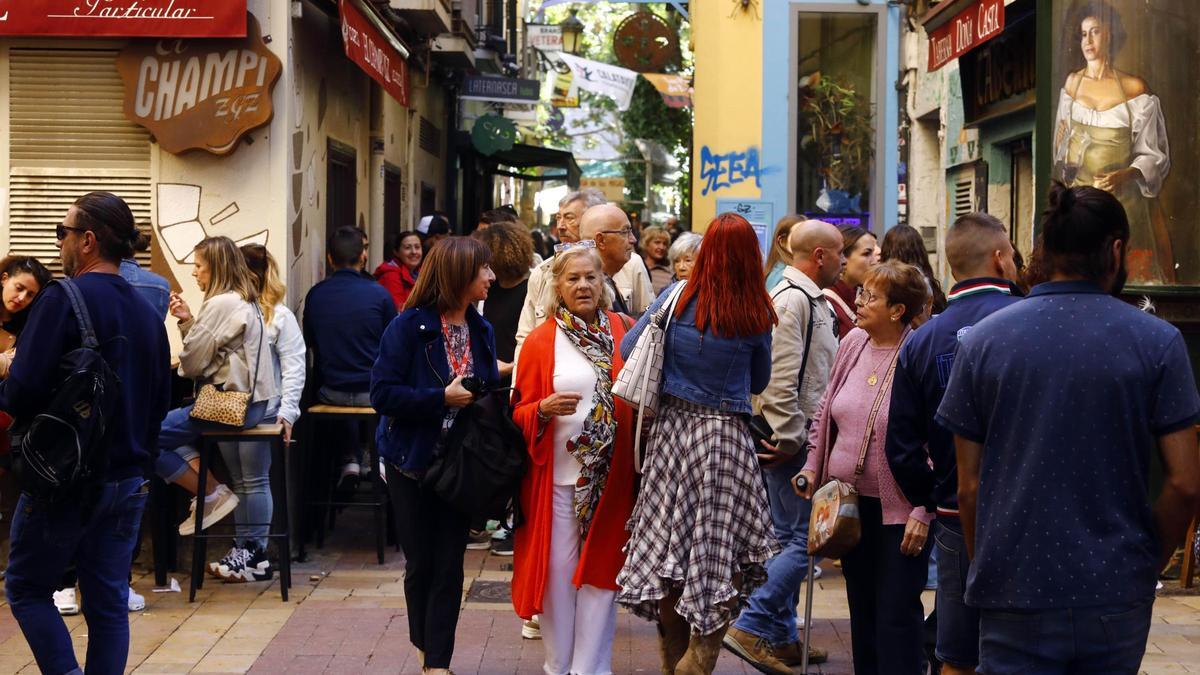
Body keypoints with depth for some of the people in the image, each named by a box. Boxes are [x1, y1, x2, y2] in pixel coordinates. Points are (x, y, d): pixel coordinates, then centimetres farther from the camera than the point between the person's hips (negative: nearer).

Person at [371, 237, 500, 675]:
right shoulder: (410, 326, -13)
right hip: (413, 461, -3)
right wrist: (442, 399, -24)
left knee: (449, 565, 1)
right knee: (420, 563, 9)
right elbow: (383, 394, -18)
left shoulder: (482, 331, 3)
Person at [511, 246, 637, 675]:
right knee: (558, 570, 4)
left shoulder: (621, 332, 5)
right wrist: (544, 409, -18)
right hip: (558, 474, -1)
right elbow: (520, 413, 3)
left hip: (610, 474, 1)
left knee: (600, 570, 4)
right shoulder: (540, 342, 0)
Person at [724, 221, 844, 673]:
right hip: (791, 440, -11)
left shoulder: (813, 300, 17)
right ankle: (751, 627, -7)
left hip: (797, 439, 11)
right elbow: (780, 379, -22)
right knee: (800, 540, -9)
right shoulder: (792, 300, -16)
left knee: (790, 538, 14)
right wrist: (789, 440, -18)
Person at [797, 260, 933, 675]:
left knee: (897, 615, -1)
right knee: (861, 606, 16)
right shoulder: (852, 344, 3)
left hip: (900, 510, -6)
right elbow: (826, 411, 17)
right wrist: (813, 467, 12)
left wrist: (924, 512, -17)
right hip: (850, 501, 6)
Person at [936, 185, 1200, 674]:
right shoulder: (1158, 343, -4)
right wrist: (1149, 564, 10)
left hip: (1017, 598, 0)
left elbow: (969, 487, 0)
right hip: (1118, 597, 0)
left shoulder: (983, 341, -1)